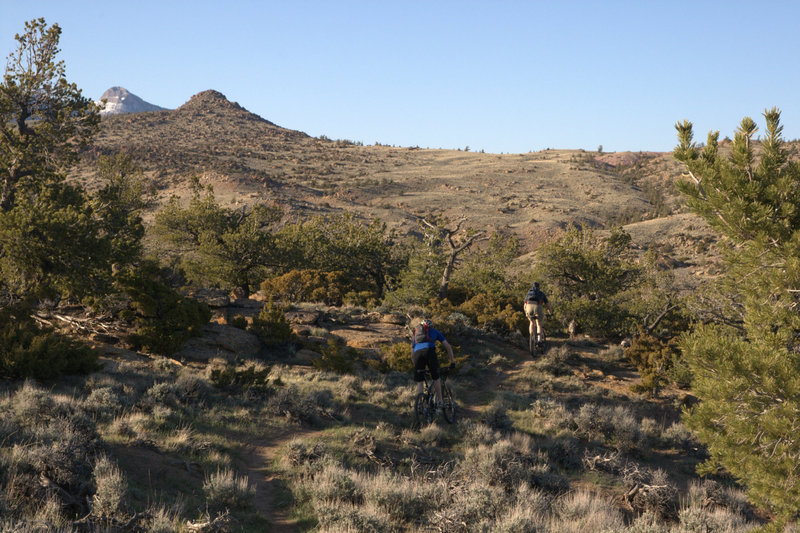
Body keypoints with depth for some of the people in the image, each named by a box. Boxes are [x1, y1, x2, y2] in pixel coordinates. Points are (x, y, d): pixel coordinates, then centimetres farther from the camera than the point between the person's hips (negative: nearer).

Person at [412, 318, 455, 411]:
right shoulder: (434, 331, 31)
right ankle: (439, 402, 15)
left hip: (417, 353, 2)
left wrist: (415, 366, 44)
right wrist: (452, 361, 29)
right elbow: (448, 346, 25)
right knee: (436, 378, 15)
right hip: (429, 351, -2)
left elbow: (412, 353, 36)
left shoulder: (415, 334, 37)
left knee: (419, 382, 10)